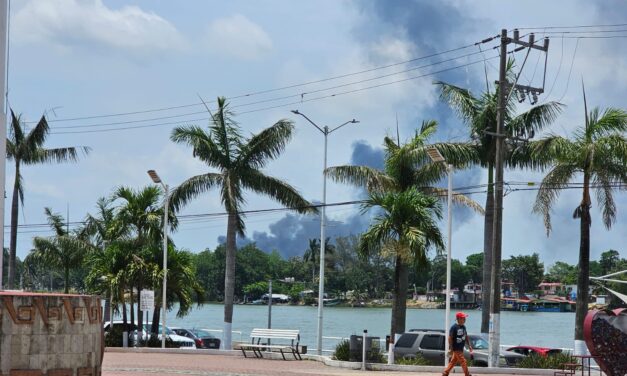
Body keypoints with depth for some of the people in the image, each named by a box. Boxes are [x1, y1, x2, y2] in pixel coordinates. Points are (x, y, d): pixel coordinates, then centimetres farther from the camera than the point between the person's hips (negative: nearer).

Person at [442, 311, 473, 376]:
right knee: (463, 361, -5)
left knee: (453, 361, 12)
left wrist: (469, 345, 15)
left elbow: (466, 337, 20)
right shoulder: (454, 327, -15)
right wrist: (450, 349, -18)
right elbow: (450, 338, -16)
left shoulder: (463, 327, 10)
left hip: (461, 348, 8)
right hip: (456, 348, -8)